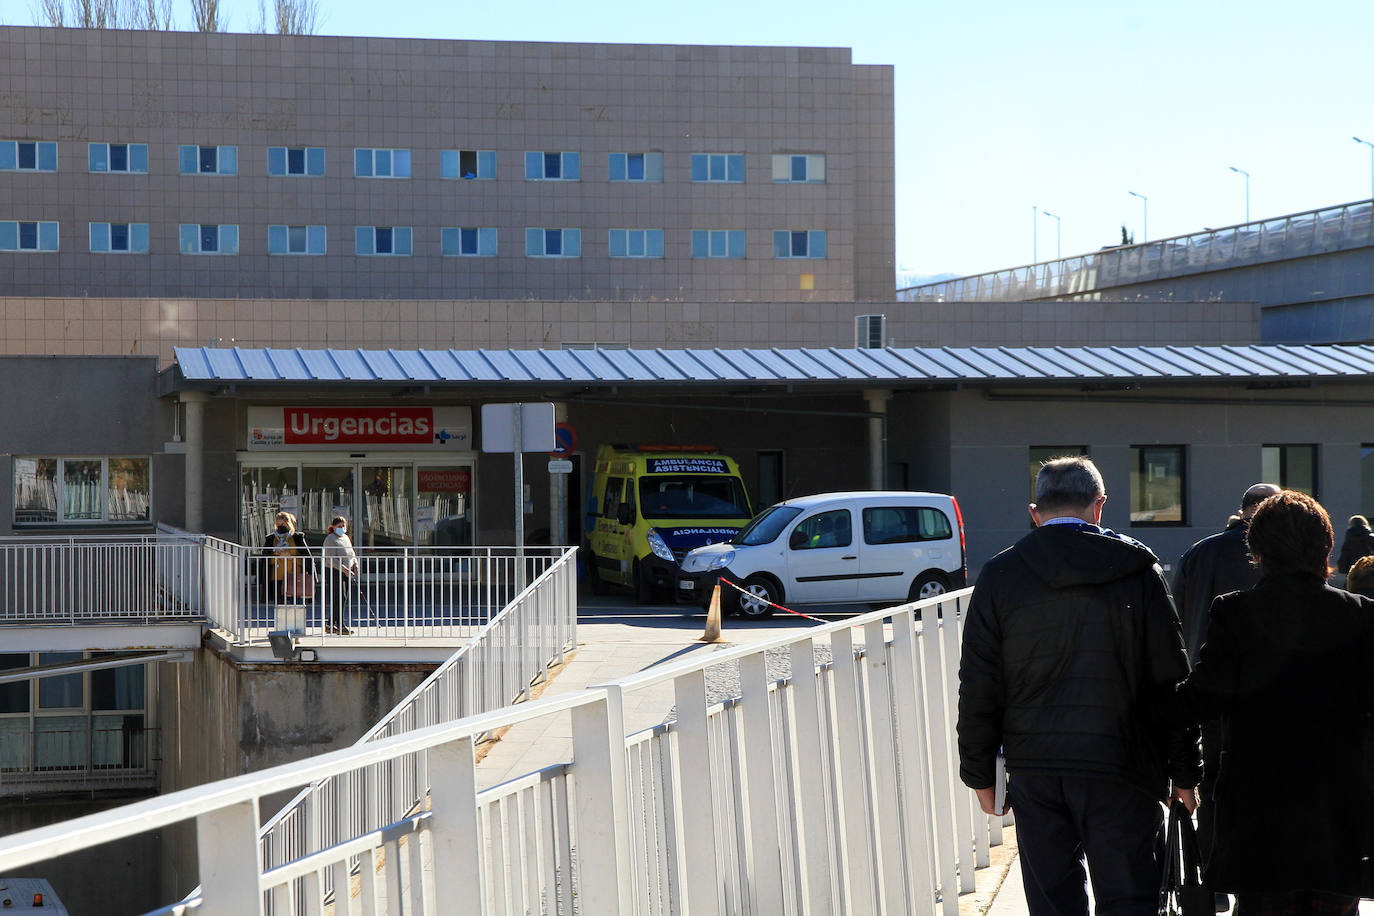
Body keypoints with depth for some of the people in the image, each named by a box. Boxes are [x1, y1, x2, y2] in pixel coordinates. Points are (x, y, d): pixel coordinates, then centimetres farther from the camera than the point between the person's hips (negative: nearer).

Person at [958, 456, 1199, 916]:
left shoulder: (999, 575, 2)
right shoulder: (1137, 570, -1)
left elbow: (978, 688, 3)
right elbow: (1170, 682, 0)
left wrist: (980, 773, 11)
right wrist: (1184, 772, 6)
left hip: (1034, 769, 2)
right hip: (1119, 765, -1)